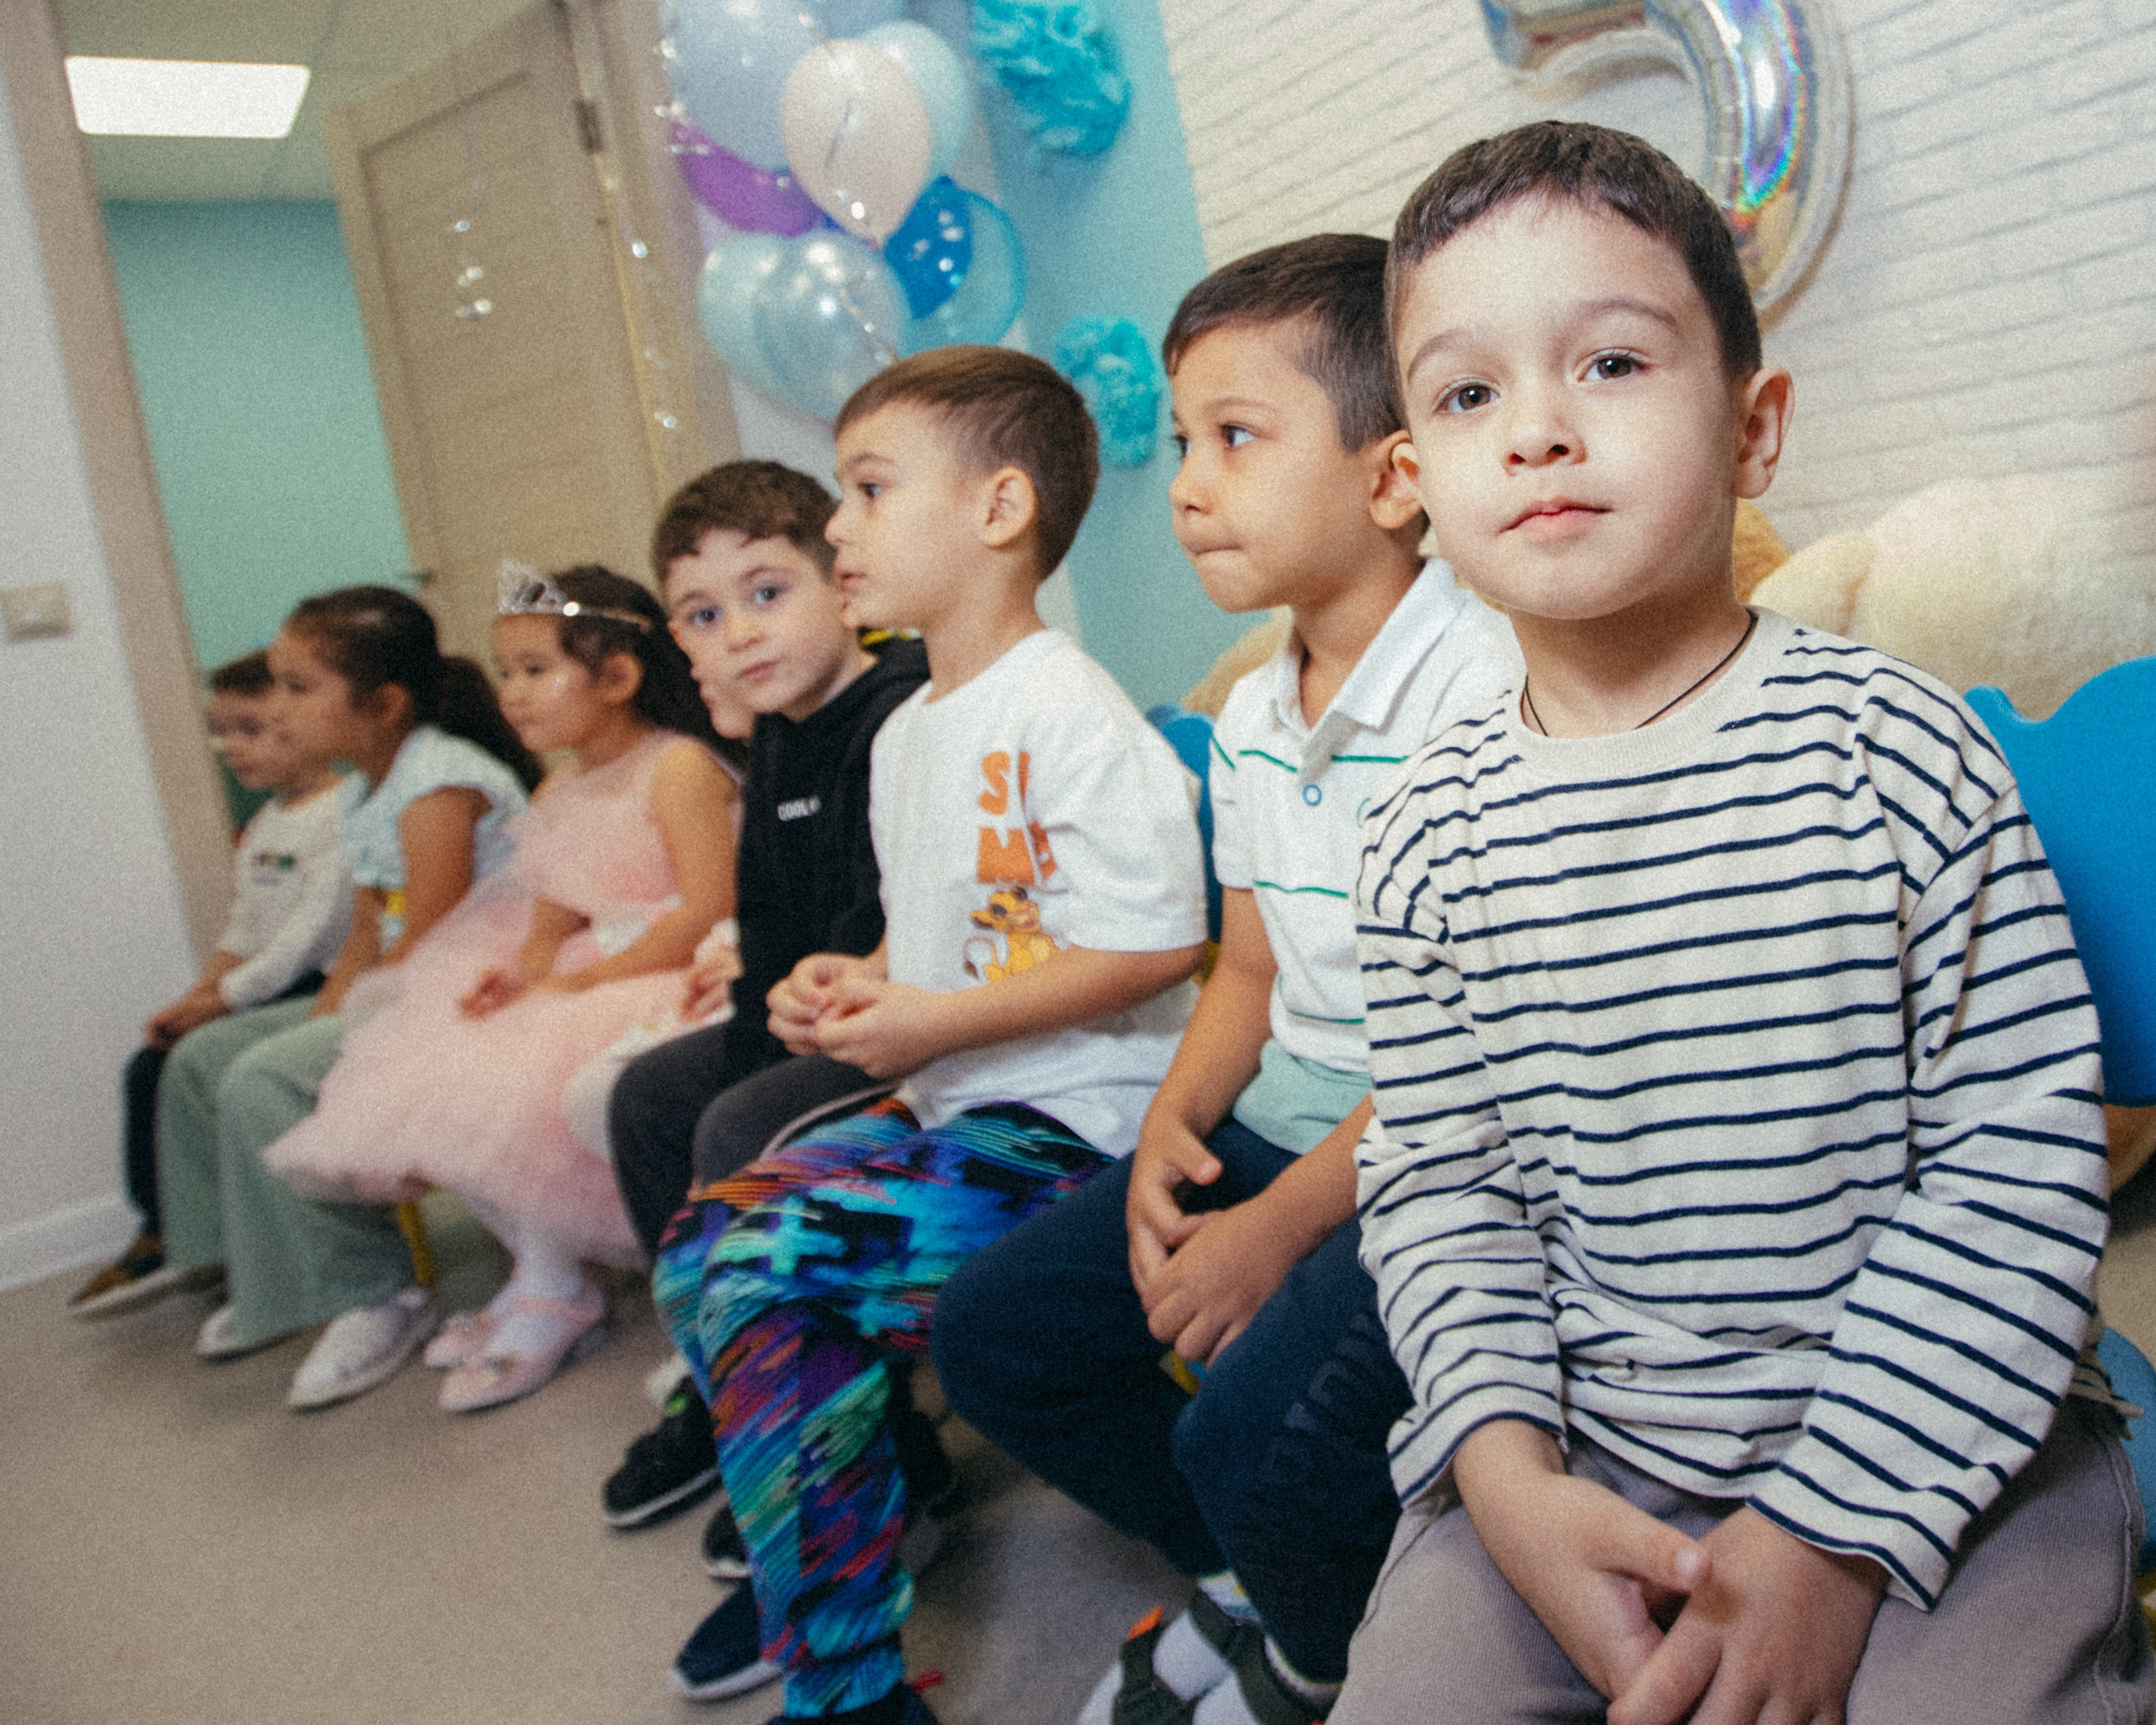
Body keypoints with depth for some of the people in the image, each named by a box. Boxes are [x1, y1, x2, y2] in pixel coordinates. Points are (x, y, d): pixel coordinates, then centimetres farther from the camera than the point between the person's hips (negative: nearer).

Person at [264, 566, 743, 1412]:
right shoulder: (559, 788, 14)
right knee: (428, 1091, 1)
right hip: (581, 979, 9)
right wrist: (525, 969, -10)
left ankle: (553, 1295, -3)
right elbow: (551, 918, 14)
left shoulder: (680, 769, -12)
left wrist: (580, 979, -20)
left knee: (510, 1085, -25)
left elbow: (708, 912, -21)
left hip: (664, 984, -9)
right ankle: (538, 1271, 11)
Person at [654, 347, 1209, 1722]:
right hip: (948, 1106, 9)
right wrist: (858, 986, 3)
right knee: (702, 1240, 0)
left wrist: (928, 1021, -18)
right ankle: (820, 1551, 19)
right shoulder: (907, 733, 15)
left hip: (1070, 1123, -9)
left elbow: (1157, 943, -22)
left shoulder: (1068, 714, -16)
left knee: (761, 1271, -20)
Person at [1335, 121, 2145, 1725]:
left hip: (1940, 1429, -1)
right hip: (1576, 1447, 2)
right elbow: (1436, 1182, 1)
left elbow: (2016, 1164, -11)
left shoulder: (1896, 750, -11)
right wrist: (1507, 1469, -15)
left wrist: (1835, 1527, -15)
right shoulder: (1434, 827, -3)